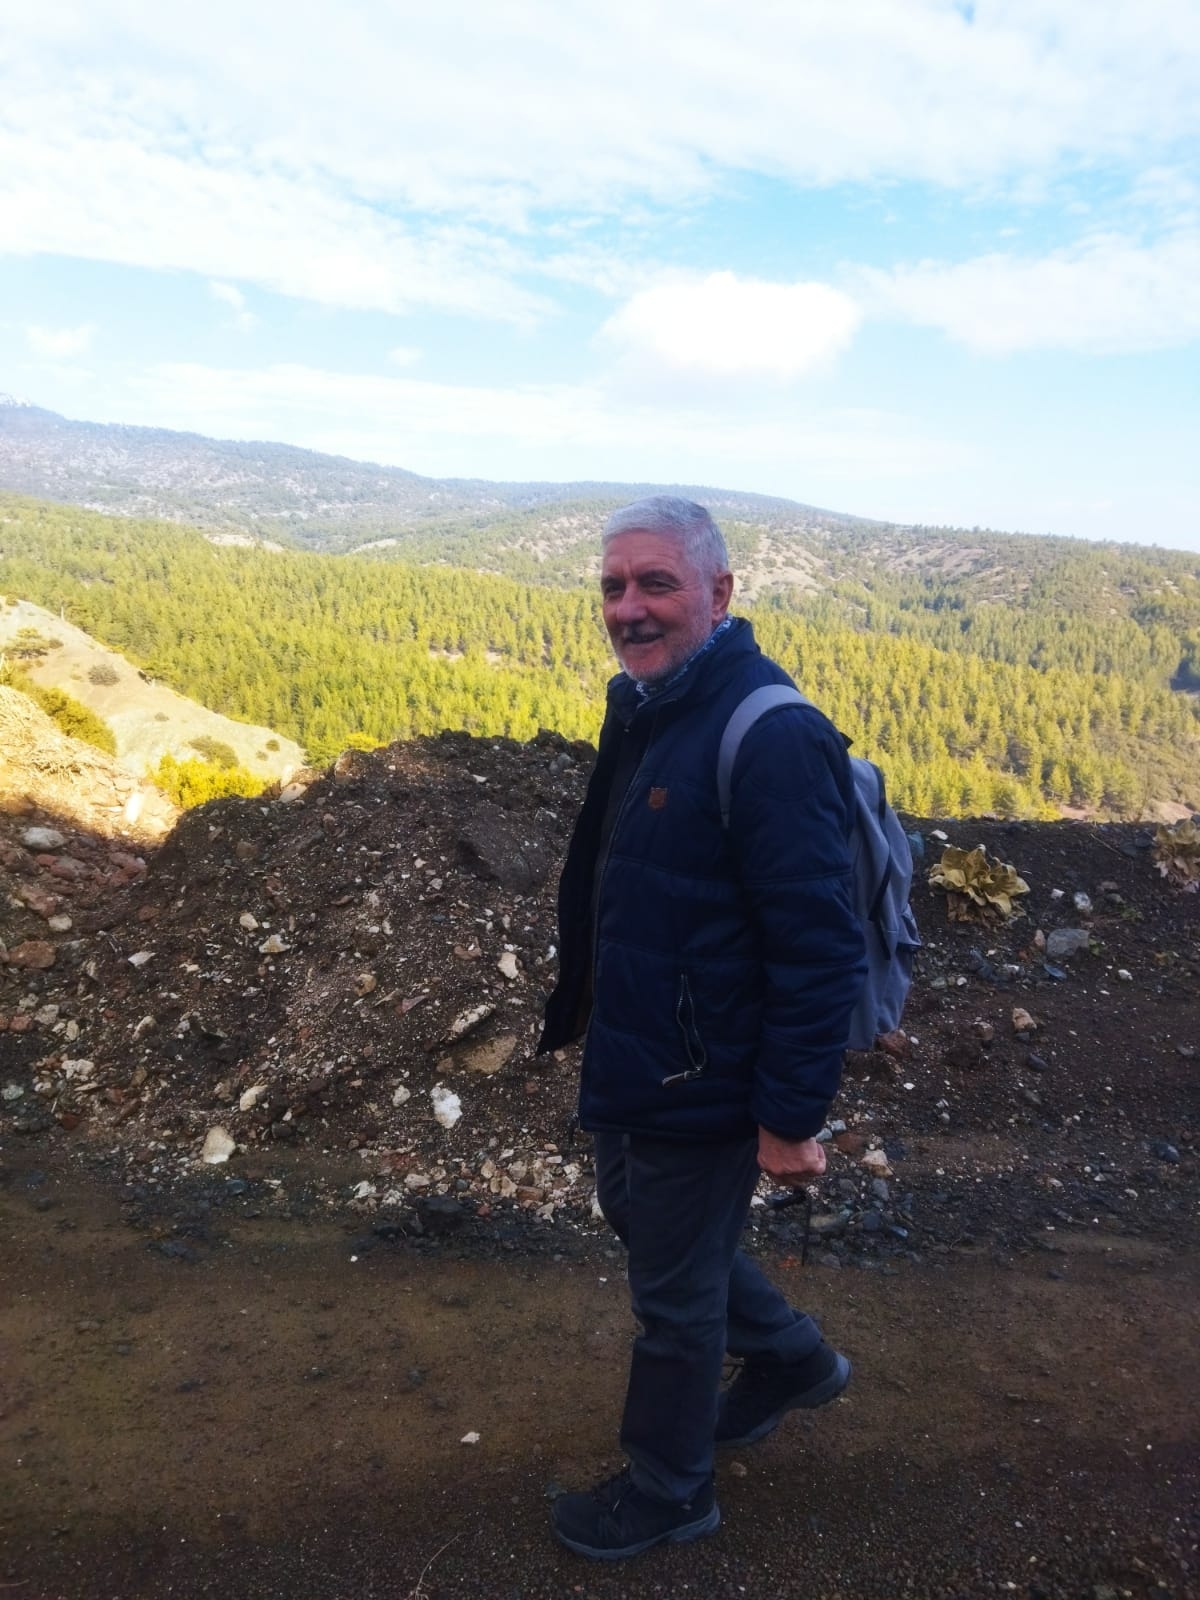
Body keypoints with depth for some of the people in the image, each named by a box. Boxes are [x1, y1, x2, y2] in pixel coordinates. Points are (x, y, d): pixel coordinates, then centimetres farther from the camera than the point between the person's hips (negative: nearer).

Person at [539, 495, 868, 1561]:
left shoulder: (773, 740, -26)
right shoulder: (640, 707, 3)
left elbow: (820, 951, -26)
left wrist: (792, 1119, -22)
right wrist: (584, 1013, 19)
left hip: (703, 1084, -9)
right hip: (630, 1058, 9)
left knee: (675, 1291, 12)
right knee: (641, 1219, 28)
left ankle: (668, 1492, 40)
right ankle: (790, 1358, 51)